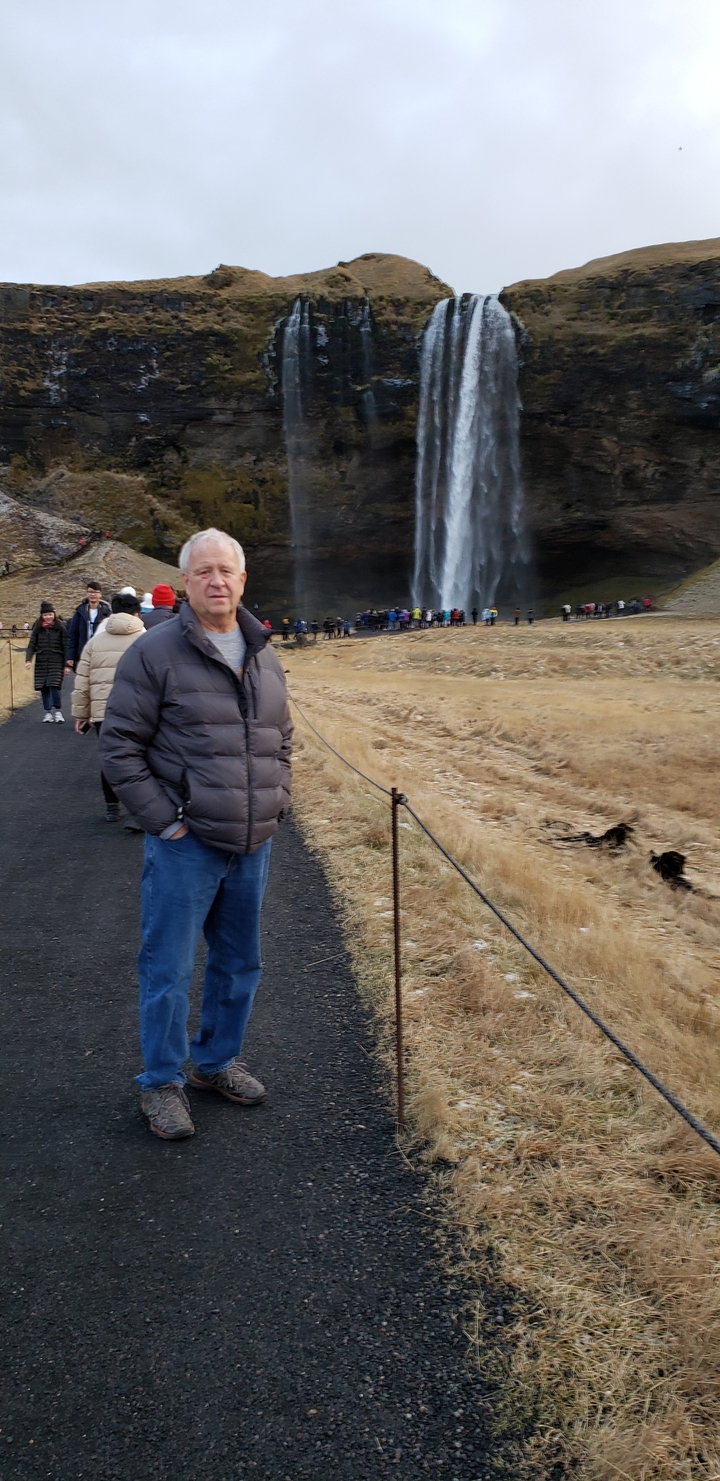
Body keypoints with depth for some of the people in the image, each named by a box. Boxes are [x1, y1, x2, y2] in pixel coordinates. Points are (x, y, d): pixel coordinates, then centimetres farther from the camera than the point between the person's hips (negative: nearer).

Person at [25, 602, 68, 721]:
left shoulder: (60, 628, 0)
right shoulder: (37, 628, 6)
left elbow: (66, 647, 0)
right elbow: (32, 644, 3)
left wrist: (67, 664, -2)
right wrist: (28, 659, -11)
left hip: (56, 662, -3)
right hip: (41, 663, 3)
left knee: (54, 686, -13)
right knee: (44, 689, 5)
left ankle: (58, 711, 1)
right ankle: (48, 712, 17)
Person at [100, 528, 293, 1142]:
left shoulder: (264, 655, 8)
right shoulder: (155, 653, -10)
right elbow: (119, 746, -10)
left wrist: (277, 804, 9)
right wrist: (165, 820, -13)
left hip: (254, 843, 6)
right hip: (186, 844, -6)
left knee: (240, 963, 17)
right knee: (169, 969, 4)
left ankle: (218, 1062, 36)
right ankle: (163, 1083, 23)